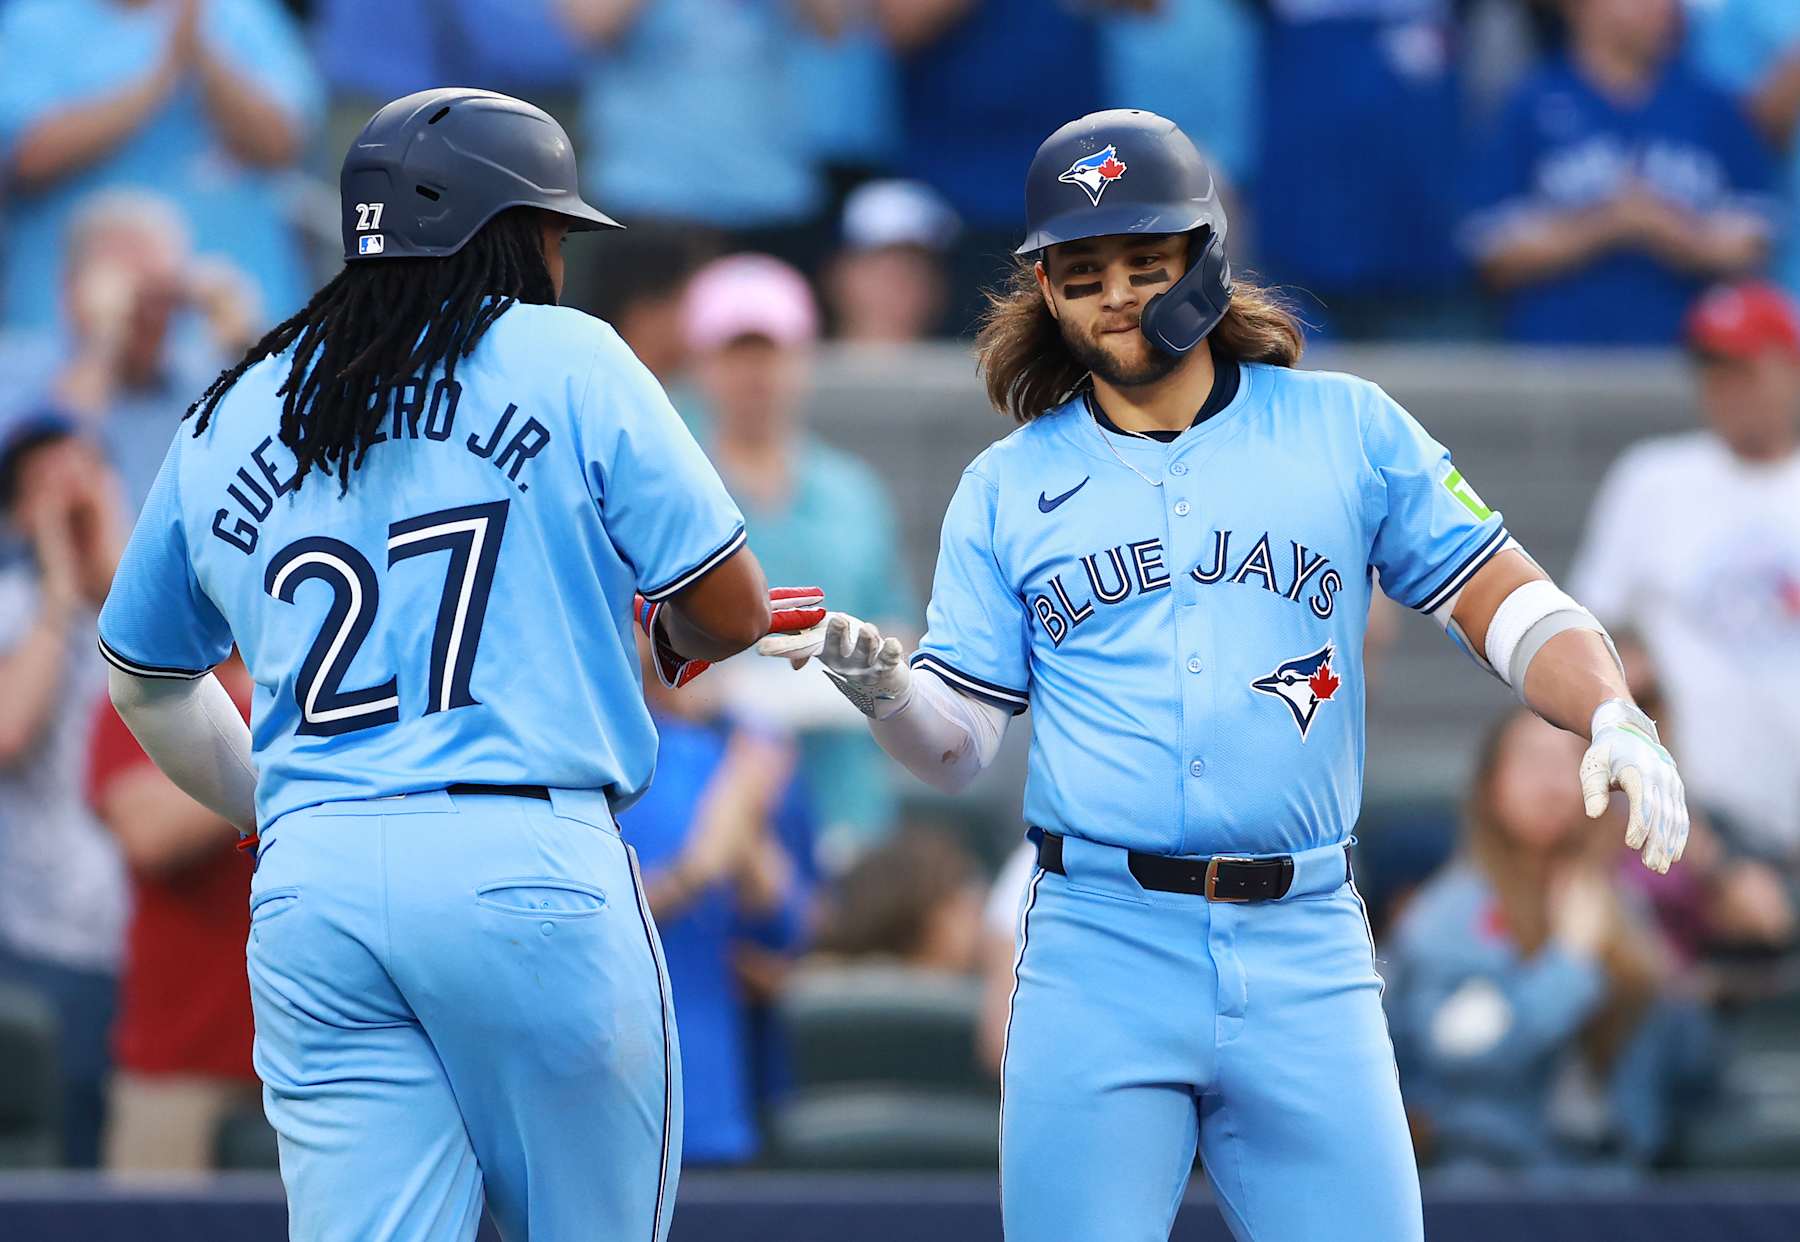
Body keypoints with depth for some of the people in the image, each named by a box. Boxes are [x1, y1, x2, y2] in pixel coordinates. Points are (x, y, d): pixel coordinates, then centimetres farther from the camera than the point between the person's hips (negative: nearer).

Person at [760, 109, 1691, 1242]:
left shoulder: (1348, 429, 8)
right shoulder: (1009, 487, 10)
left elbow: (1503, 600, 6)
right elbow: (960, 744, 9)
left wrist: (1616, 721, -11)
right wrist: (882, 687, -12)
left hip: (1304, 952, 0)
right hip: (1099, 950, 0)